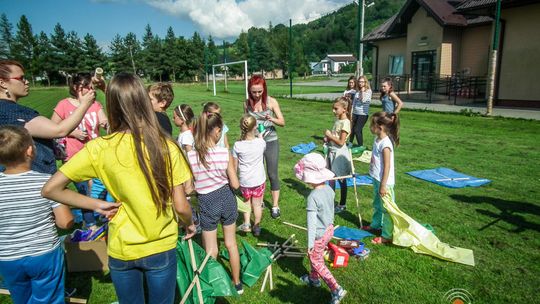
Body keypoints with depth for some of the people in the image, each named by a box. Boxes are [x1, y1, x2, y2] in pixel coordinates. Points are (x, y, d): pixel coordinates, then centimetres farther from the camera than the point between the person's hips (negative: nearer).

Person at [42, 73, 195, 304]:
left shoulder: (99, 148, -15)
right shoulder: (166, 146, -18)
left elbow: (50, 189, -11)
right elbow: (180, 206, -13)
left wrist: (98, 204, -3)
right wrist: (189, 224, 7)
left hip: (121, 250, 1)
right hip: (161, 248, -1)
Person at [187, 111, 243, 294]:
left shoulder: (190, 156, -16)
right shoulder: (224, 153, -16)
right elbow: (235, 184, -11)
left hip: (207, 203, -1)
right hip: (226, 198, 1)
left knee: (211, 251, 16)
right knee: (231, 244, 21)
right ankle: (237, 284, 37)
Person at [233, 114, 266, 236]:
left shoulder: (237, 145, -15)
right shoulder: (261, 142, -15)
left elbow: (235, 165, -5)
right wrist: (260, 136, 29)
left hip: (244, 181, 0)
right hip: (259, 180, 0)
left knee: (247, 201, 25)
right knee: (257, 204, 16)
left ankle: (246, 223, 17)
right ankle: (256, 227, 31)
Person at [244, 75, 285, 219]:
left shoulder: (271, 101, -10)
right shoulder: (247, 104, -3)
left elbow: (282, 122, -8)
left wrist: (272, 119, -27)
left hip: (271, 142, -2)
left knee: (272, 174, 3)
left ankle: (275, 206, 15)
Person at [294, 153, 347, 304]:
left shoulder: (312, 197, -30)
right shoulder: (329, 189, -7)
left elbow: (311, 222, -26)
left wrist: (310, 243, -18)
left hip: (319, 235, -8)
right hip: (329, 229, 8)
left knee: (317, 262, 12)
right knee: (315, 257, 28)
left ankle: (336, 289, 11)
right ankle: (313, 278, 49)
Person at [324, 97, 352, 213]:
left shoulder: (345, 122, -19)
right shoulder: (337, 120, 7)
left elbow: (341, 142, -22)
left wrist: (330, 135, -15)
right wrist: (328, 138, -1)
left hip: (339, 153, -8)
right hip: (332, 152, 8)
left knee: (341, 180, 5)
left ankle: (342, 205, 19)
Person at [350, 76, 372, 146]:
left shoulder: (368, 91, -5)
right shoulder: (357, 91, 11)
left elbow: (363, 100, -18)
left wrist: (363, 91, -10)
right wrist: (351, 112, 13)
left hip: (363, 114, -5)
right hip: (355, 113, 5)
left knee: (357, 130, -11)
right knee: (352, 129, 8)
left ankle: (361, 146, 1)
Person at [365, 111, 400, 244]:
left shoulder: (385, 144, -24)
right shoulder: (377, 139, 5)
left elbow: (387, 166, -23)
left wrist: (383, 185, -20)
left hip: (384, 182, -10)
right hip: (377, 179, 10)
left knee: (385, 208, 3)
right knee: (377, 204, 26)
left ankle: (387, 236, 16)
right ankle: (376, 225, 45)